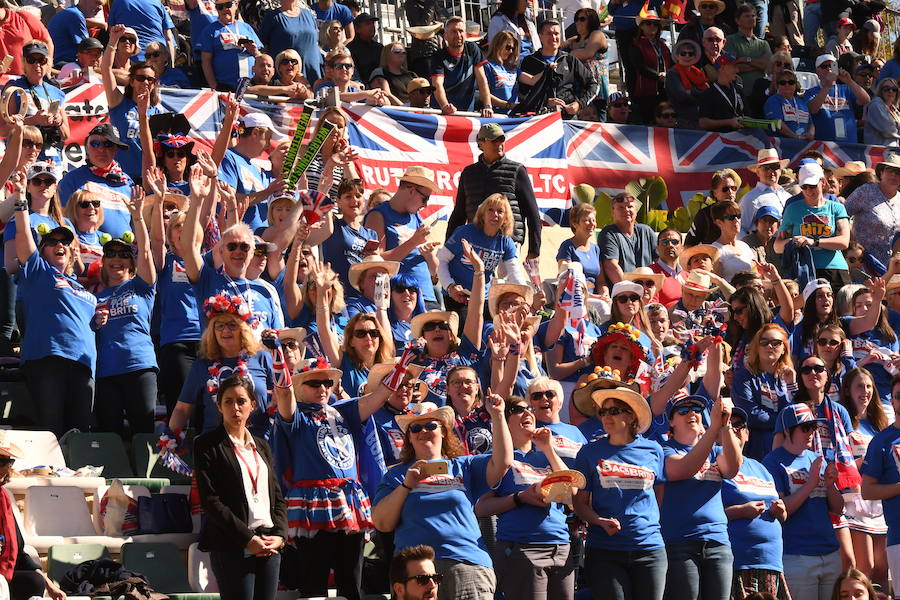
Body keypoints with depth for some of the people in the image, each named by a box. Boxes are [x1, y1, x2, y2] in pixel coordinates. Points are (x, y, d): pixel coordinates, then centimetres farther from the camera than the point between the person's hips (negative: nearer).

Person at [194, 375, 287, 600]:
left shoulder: (261, 446, 20)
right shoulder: (207, 445, 1)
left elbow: (278, 497, 18)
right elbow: (210, 501, -8)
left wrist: (279, 535, -1)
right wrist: (247, 538, -14)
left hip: (269, 545, 6)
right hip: (231, 546, -6)